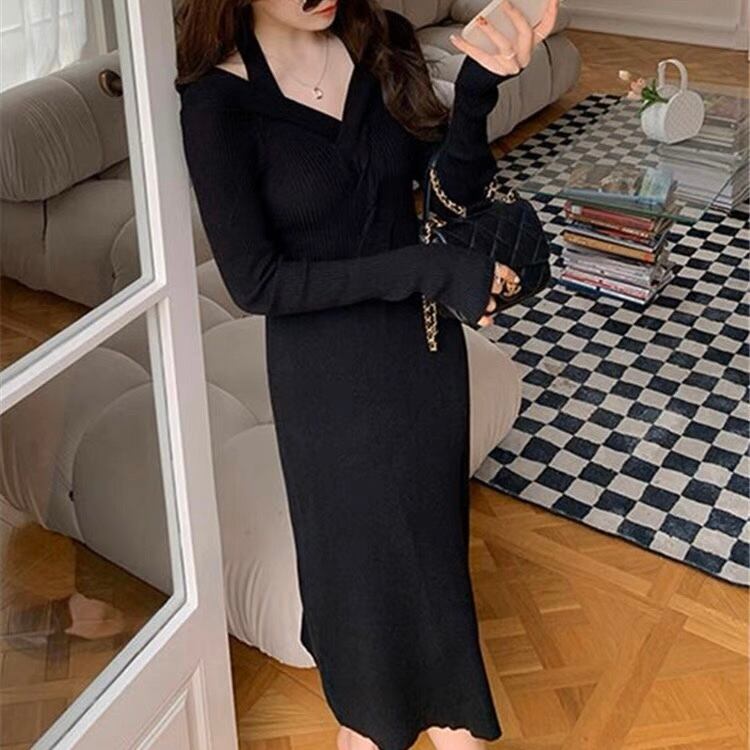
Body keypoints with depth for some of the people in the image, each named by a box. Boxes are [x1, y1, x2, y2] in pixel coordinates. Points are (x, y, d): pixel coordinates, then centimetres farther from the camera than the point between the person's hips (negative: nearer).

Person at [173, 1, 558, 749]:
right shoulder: (217, 100, -19)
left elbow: (451, 189, -4)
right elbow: (255, 281, -20)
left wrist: (480, 88, -23)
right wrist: (426, 269, -23)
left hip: (423, 337, 4)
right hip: (323, 366, -4)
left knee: (431, 520, 21)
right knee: (352, 532, 17)